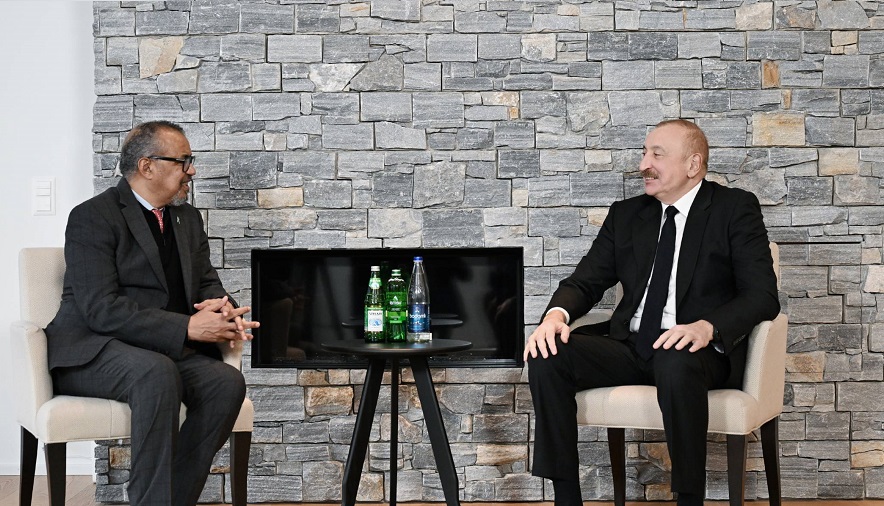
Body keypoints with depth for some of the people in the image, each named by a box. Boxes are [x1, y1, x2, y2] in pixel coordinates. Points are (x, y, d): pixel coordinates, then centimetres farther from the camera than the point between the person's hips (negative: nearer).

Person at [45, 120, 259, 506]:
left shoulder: (188, 219, 17)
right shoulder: (93, 217, -7)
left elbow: (207, 283, 19)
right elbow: (101, 309, -18)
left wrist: (220, 306, -8)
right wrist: (187, 327, -24)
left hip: (167, 351, 6)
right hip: (92, 353, -6)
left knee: (227, 382, -24)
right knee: (157, 372, -38)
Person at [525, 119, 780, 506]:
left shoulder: (735, 209, 2)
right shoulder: (625, 215, 17)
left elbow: (763, 295, -7)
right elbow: (585, 281, 13)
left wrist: (707, 327, -27)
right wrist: (556, 314, -12)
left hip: (701, 352, -5)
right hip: (630, 345, 5)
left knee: (676, 365, -39)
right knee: (547, 355, -20)